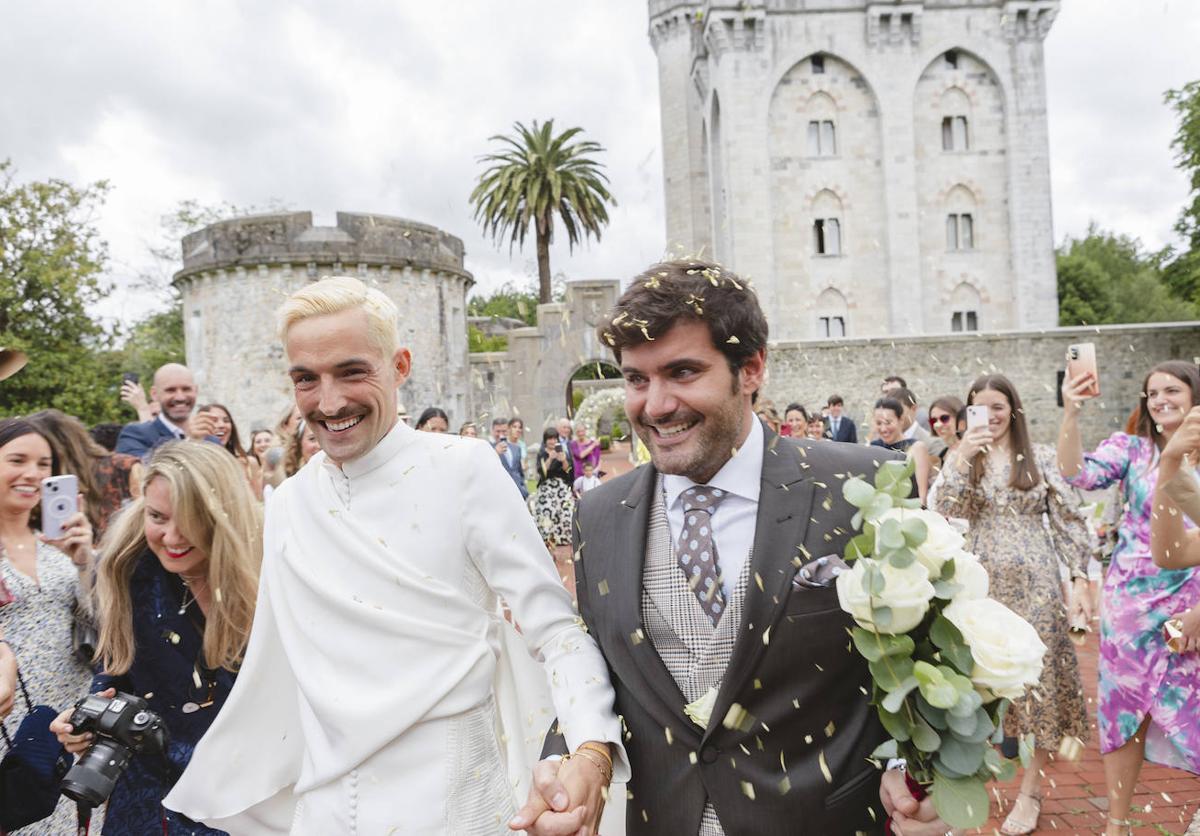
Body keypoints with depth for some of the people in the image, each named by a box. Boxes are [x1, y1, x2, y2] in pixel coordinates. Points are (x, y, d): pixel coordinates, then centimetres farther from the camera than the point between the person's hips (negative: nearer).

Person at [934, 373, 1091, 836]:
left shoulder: (1041, 457, 1)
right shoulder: (961, 458, 5)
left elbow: (1068, 521, 0)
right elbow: (945, 510, -10)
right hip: (982, 582, 2)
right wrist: (962, 457, -17)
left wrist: (1080, 580, -6)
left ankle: (1031, 789, 16)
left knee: (1037, 678, 3)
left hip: (1034, 581, -1)